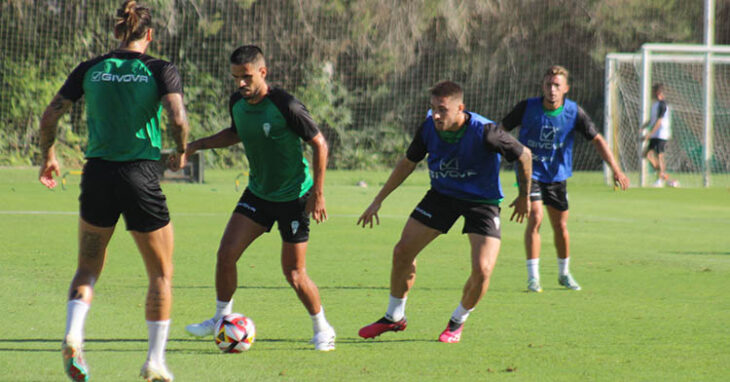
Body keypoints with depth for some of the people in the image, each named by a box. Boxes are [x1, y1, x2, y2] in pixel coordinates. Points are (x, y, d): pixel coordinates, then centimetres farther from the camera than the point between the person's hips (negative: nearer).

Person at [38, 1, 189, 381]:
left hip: (97, 176, 3)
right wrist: (180, 151, 2)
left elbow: (49, 116, 2)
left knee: (88, 267, 19)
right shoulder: (161, 70, -3)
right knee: (161, 274, 14)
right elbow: (177, 119, -18)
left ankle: (72, 336, -7)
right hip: (141, 178, -3)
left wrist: (47, 156, 19)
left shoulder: (90, 69, 4)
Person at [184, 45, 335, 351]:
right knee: (226, 254, -6)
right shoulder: (237, 103, -3)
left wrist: (317, 193, -15)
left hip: (294, 196, -6)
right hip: (258, 192, 6)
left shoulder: (285, 106, -23)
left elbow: (319, 144, -14)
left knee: (294, 273, -4)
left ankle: (322, 330, 16)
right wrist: (199, 144, 8)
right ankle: (221, 319, 13)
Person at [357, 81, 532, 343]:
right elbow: (408, 163, 4)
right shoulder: (429, 128, -14)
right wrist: (378, 200, 6)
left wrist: (524, 198, -1)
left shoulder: (483, 132, -29)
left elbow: (523, 155, -13)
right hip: (443, 194, 4)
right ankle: (394, 317, 21)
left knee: (482, 269, -18)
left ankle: (457, 321, 11)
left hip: (482, 201, -4)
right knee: (402, 252, 0)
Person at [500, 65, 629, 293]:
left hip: (557, 175, 3)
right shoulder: (527, 108, -13)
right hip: (531, 172, -2)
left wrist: (616, 169, -10)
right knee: (535, 217, -19)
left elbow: (597, 140, -3)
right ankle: (533, 277, -12)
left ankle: (564, 274, 32)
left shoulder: (574, 112, -9)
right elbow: (501, 130, -2)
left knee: (560, 226, 9)